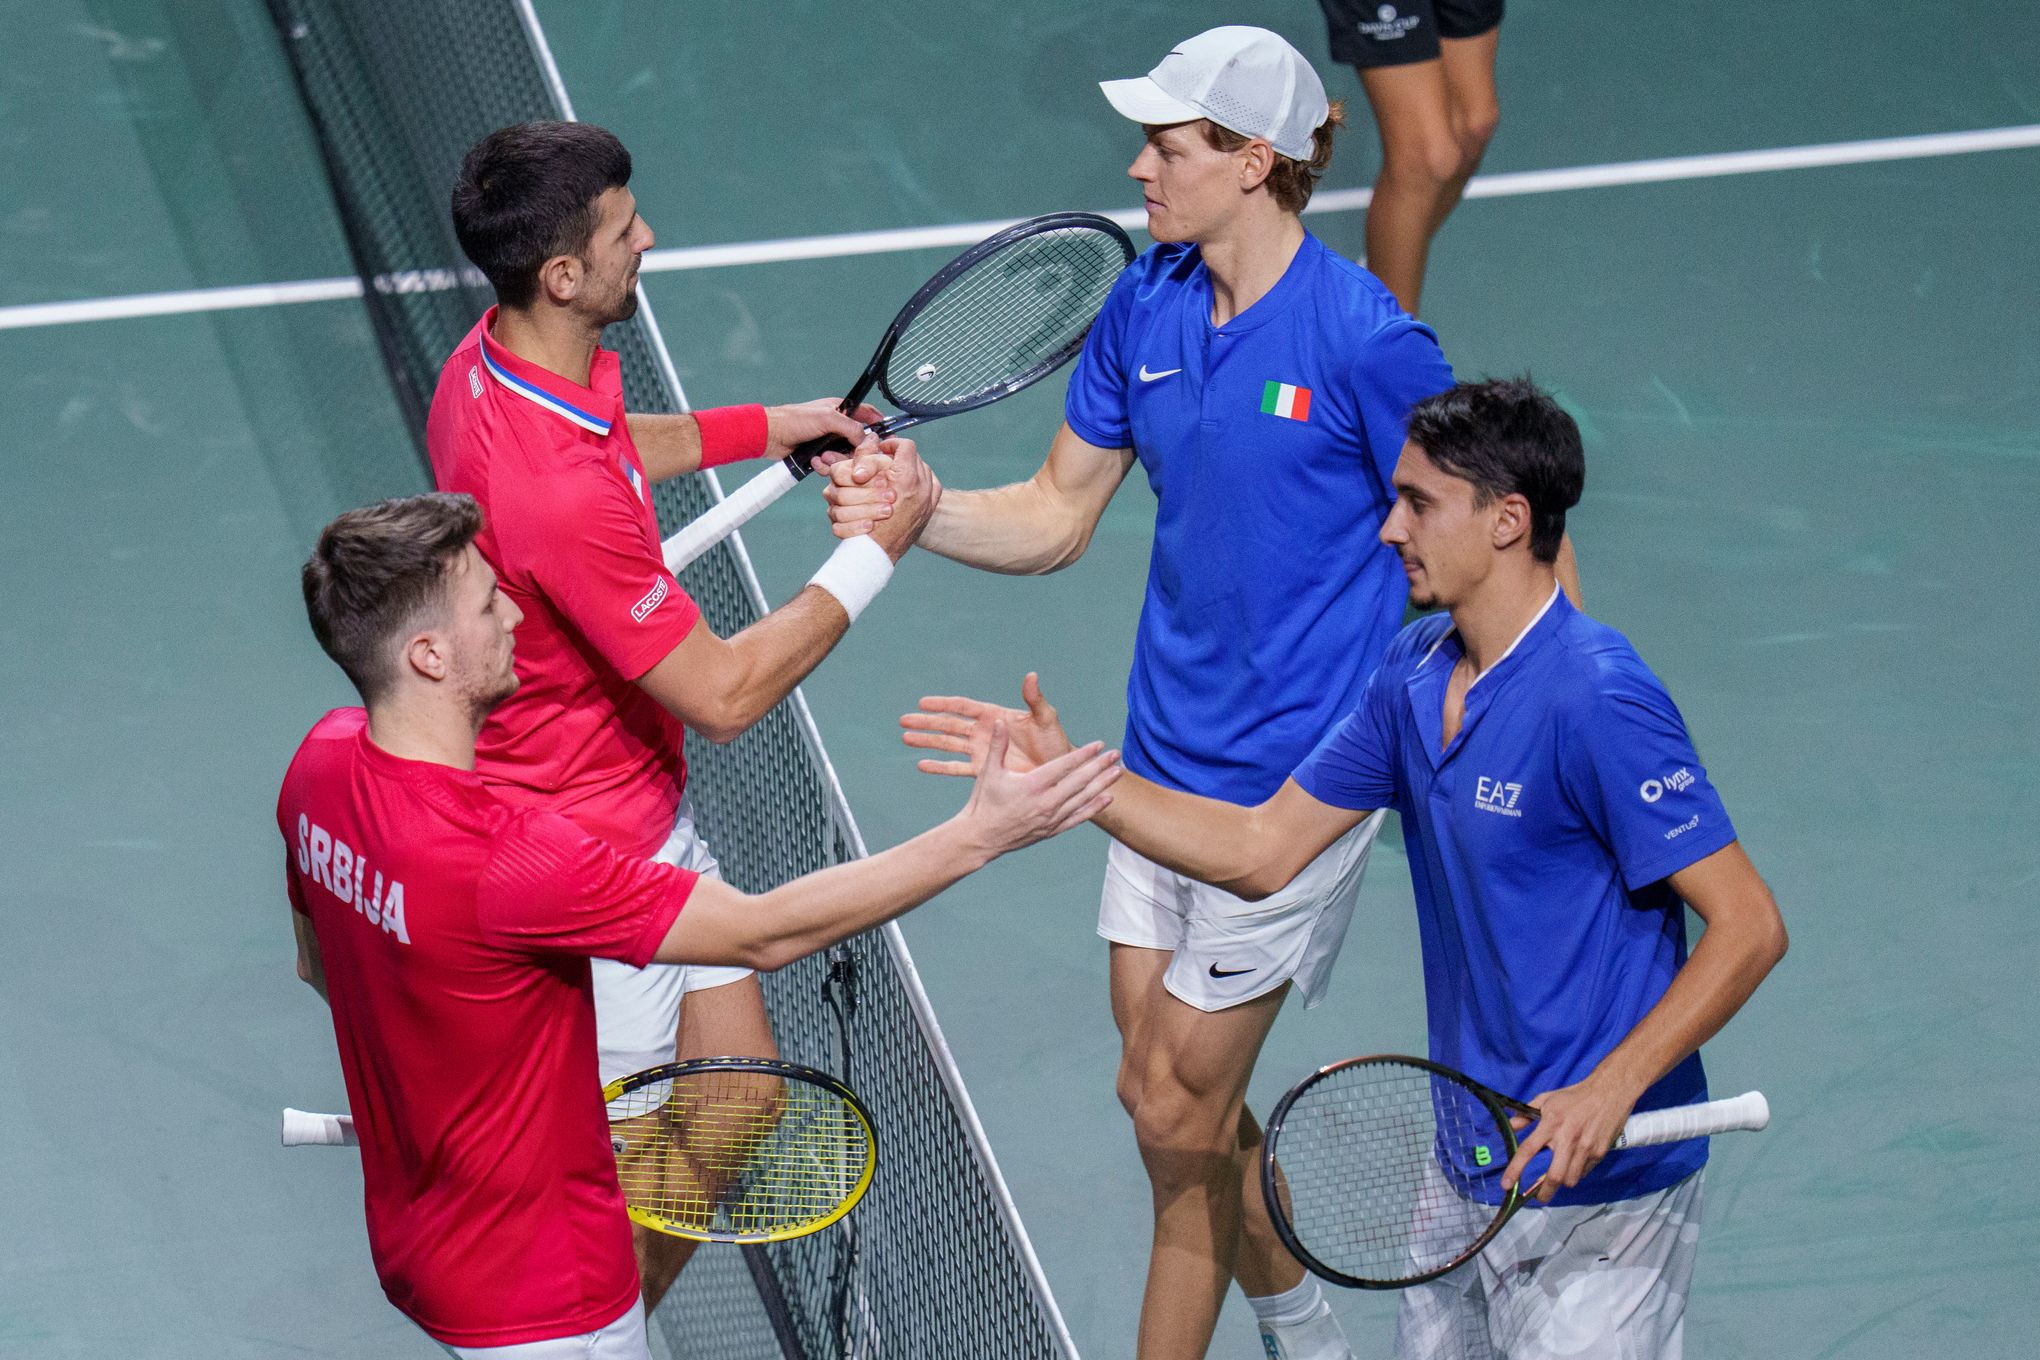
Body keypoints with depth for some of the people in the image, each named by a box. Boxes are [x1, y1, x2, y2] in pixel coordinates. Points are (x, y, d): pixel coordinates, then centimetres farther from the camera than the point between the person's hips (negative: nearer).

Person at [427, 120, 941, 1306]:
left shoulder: (494, 365, -4)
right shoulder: (559, 494, -36)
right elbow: (726, 693, -28)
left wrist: (775, 426, 15)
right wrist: (877, 550, -20)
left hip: (649, 817, 10)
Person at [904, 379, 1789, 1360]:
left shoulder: (1598, 701, -21)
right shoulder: (1416, 673, 5)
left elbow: (1748, 926, -21)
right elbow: (1264, 850, 10)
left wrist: (1610, 1091, -28)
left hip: (1598, 1189, -8)